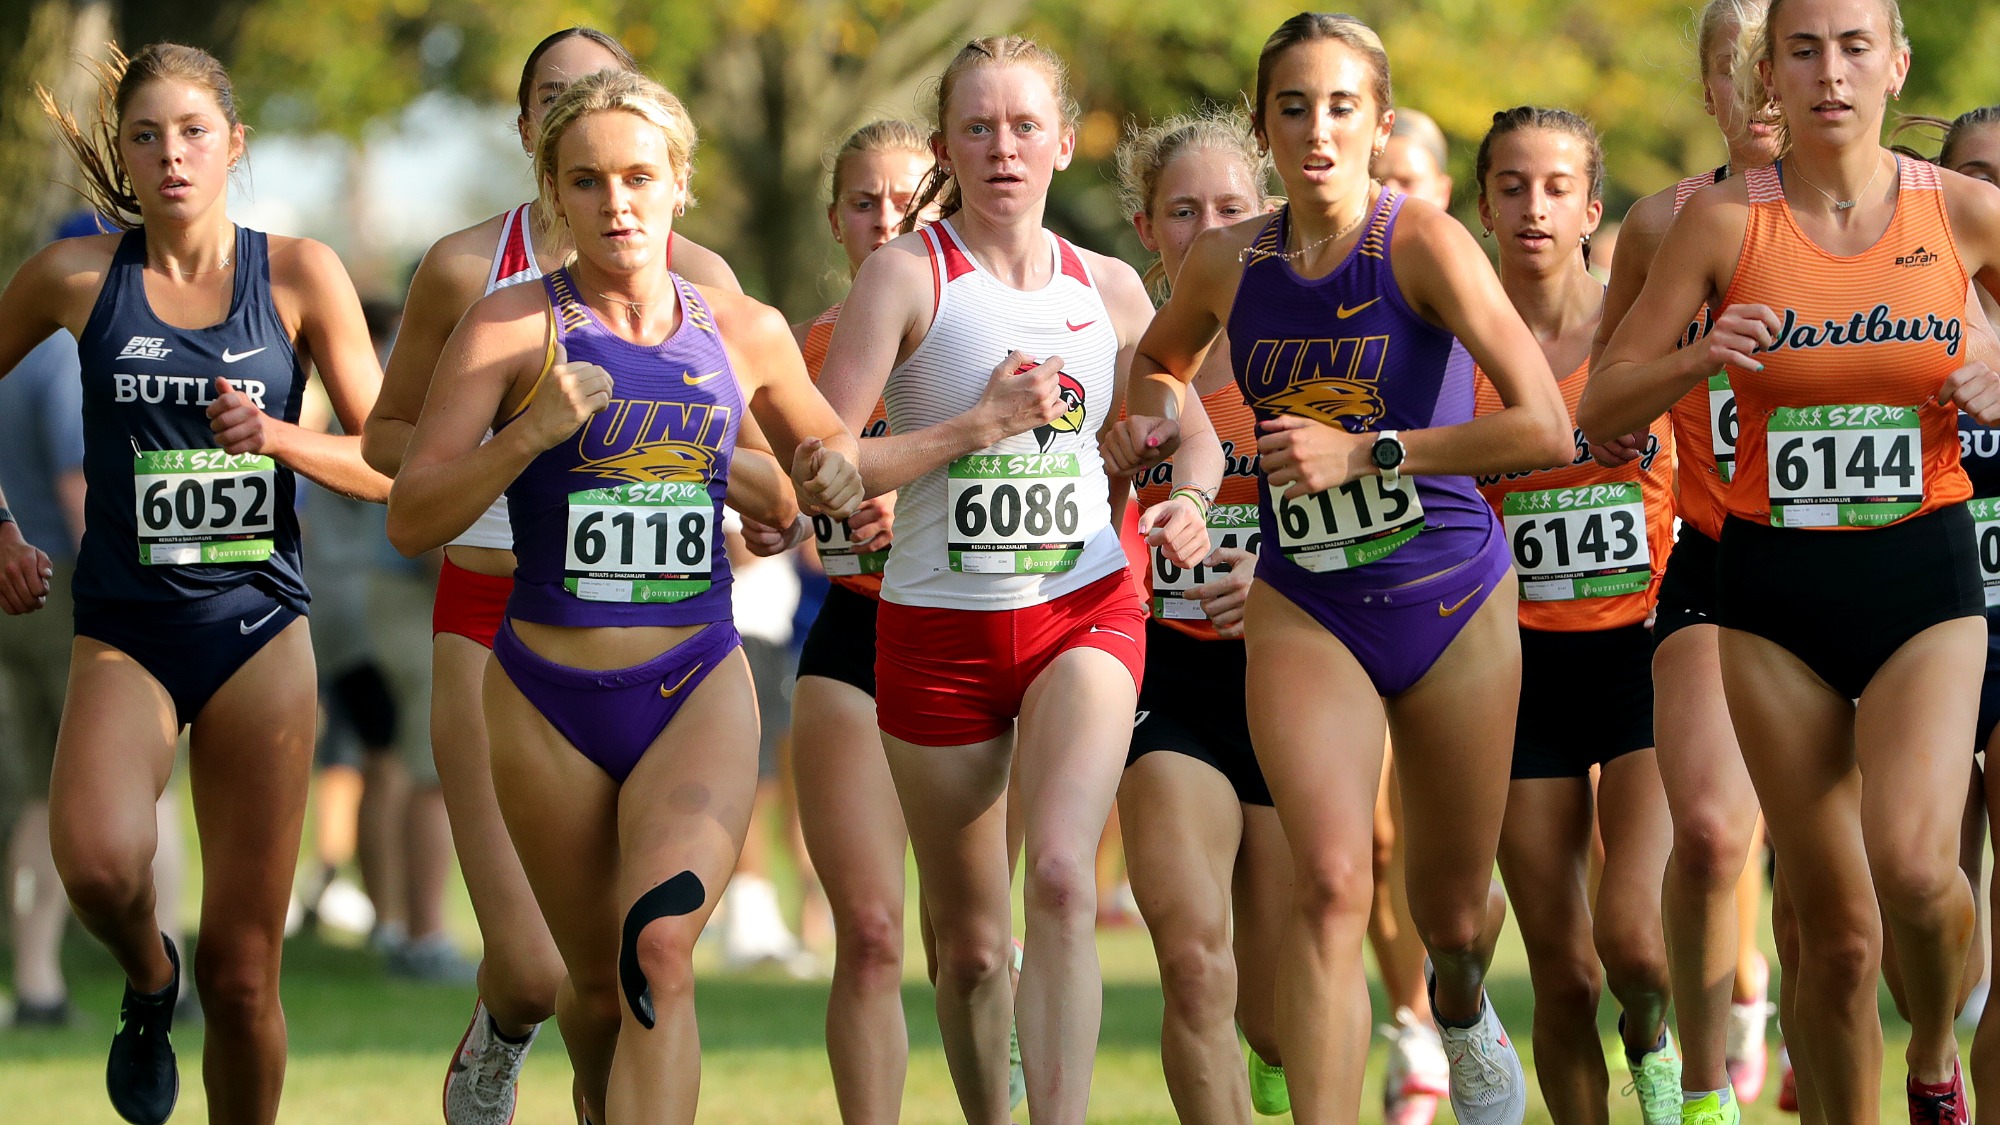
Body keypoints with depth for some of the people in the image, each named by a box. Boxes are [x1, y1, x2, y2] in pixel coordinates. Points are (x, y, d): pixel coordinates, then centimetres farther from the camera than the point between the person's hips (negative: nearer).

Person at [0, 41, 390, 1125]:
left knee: (242, 971, 1)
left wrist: (278, 438, -16)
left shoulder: (300, 274, 1)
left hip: (259, 628, 1)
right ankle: (147, 982, 3)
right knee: (99, 862, -30)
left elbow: (389, 466, 2)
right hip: (125, 628, -1)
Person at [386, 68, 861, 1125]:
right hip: (549, 698, 0)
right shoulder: (511, 327, -3)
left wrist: (836, 474, -1)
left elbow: (823, 452, 23)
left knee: (661, 951, -23)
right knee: (598, 985, 10)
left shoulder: (744, 332, 5)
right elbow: (411, 520, -7)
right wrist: (530, 434, -22)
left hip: (698, 690, 0)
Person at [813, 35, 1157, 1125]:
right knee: (970, 945, 7)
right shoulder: (906, 274, -4)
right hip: (938, 627, -1)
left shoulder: (1111, 288, 7)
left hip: (1084, 614, 1)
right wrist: (979, 423, -17)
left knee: (1060, 874, -24)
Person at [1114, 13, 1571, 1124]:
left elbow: (1545, 427, -24)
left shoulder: (1423, 242, -16)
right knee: (1329, 882, -22)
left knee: (1453, 912, 15)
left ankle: (1461, 1009, 52)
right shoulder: (1226, 261, -2)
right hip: (1303, 607, 1)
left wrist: (1366, 453, -24)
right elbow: (1159, 359, 23)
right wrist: (1156, 417, 1)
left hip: (1449, 597, -1)